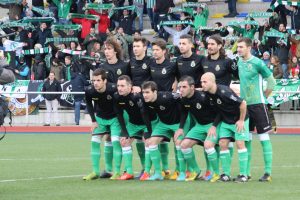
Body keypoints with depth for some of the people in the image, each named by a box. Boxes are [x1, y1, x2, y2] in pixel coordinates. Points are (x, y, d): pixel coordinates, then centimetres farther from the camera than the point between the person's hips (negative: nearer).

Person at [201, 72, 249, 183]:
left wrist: (241, 120, -16)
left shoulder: (224, 92, -30)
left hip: (239, 120, -7)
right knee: (222, 143, -3)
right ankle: (226, 174, 3)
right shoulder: (207, 94, -9)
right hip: (225, 121, 7)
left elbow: (242, 103, -25)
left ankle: (243, 174, -3)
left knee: (240, 143, -10)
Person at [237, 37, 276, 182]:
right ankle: (246, 171, 15)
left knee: (264, 137, -4)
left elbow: (271, 82, -6)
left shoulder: (257, 63, -11)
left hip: (257, 104, -7)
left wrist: (263, 97, -2)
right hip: (244, 105, 7)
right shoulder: (239, 62, 8)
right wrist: (243, 96, 14)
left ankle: (268, 172, -4)